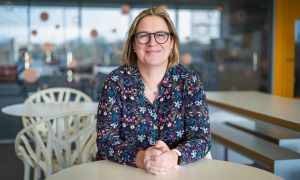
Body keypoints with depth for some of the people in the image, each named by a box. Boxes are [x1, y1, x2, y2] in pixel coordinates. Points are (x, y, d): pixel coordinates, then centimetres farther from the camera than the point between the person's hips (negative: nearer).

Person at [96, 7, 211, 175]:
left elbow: (201, 137, -5)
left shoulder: (189, 81, 0)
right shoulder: (116, 80, -2)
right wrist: (140, 158, -26)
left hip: (175, 172, 1)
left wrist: (174, 157, -26)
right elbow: (105, 139, -7)